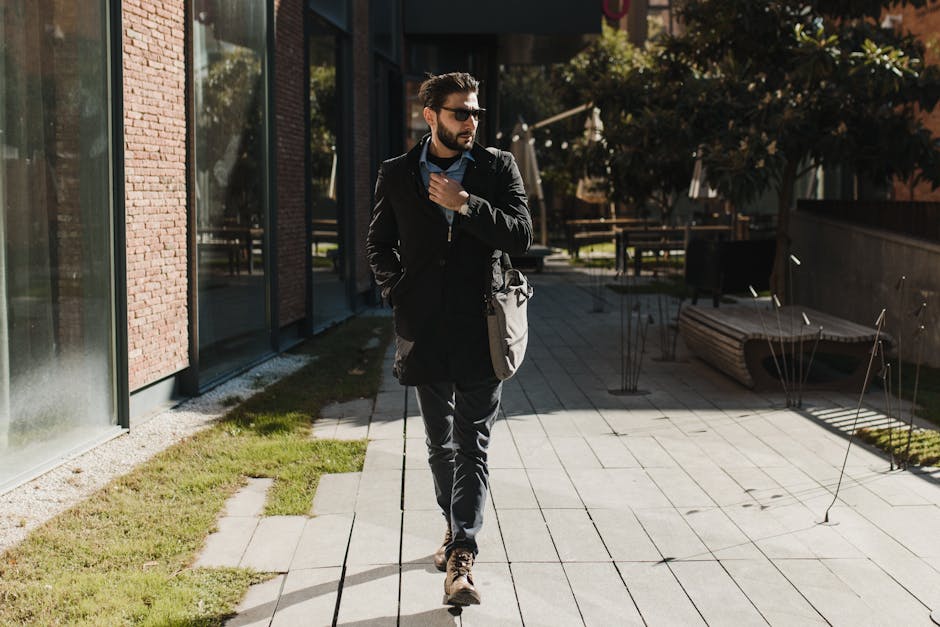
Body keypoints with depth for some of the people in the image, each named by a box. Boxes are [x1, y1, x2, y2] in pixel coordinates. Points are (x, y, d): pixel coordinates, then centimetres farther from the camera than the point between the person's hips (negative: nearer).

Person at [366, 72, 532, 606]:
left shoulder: (498, 167, 3)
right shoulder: (397, 175, 6)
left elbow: (521, 235, -7)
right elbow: (379, 243, 16)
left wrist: (465, 204, -16)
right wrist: (398, 294, 5)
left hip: (480, 329, -2)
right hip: (425, 330, 2)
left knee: (473, 446, -6)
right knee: (440, 443, 15)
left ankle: (462, 556, -9)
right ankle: (456, 526, 35)